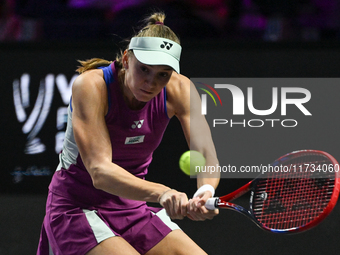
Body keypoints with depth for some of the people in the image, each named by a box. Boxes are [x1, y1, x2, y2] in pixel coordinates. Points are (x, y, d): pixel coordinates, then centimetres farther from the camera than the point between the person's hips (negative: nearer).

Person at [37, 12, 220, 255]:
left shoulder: (179, 90, -10)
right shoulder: (91, 86, -23)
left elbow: (206, 155, -20)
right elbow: (100, 172, -33)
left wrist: (205, 191, -45)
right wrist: (161, 193, -50)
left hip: (133, 208, 5)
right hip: (77, 209, -5)